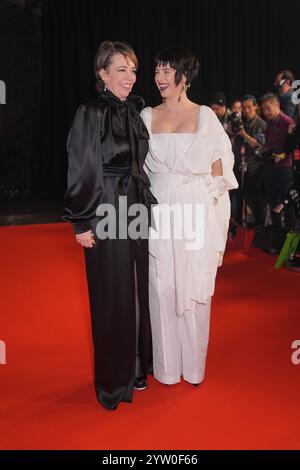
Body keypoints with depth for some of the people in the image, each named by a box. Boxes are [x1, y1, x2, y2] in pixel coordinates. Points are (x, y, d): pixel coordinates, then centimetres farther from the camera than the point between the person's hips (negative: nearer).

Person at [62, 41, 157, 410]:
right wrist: (81, 223, -12)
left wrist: (148, 206, 13)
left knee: (137, 289, 13)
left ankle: (136, 368, 31)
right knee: (111, 297, 3)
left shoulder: (135, 113, 10)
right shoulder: (90, 114, -8)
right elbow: (81, 172, -10)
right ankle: (113, 381, 22)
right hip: (106, 215, -6)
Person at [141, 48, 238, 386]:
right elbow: (138, 167, 9)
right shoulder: (147, 116, 9)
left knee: (195, 288, 5)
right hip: (159, 212, 2)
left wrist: (218, 218, -5)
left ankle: (194, 364, 23)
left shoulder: (205, 116, 3)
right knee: (162, 288, 6)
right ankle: (166, 365, 22)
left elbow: (218, 168, 2)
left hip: (196, 212, -1)